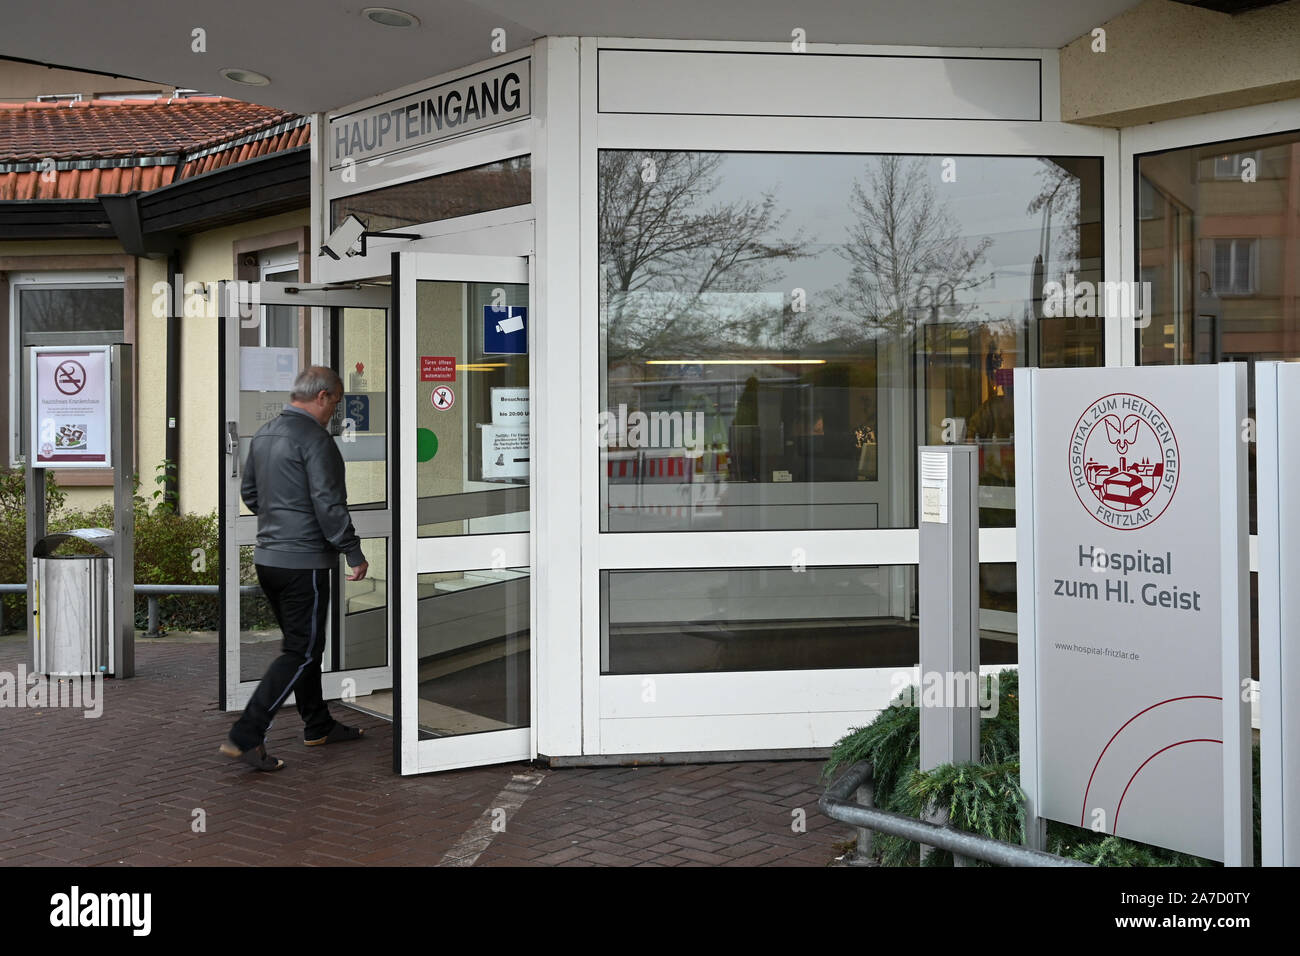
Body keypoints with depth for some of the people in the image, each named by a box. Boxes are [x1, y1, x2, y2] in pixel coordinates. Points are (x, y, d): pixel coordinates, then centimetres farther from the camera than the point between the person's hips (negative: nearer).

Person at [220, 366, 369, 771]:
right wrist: (354, 554, -12)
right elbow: (328, 504, -19)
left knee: (301, 643, 19)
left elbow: (249, 491, 20)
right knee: (301, 652, -2)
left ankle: (318, 726, 31)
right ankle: (245, 737, -6)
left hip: (267, 556, 10)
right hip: (303, 561, -10)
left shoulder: (263, 434, 12)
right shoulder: (314, 438, -16)